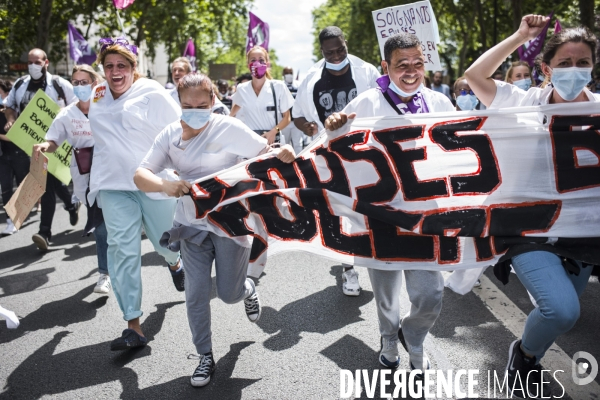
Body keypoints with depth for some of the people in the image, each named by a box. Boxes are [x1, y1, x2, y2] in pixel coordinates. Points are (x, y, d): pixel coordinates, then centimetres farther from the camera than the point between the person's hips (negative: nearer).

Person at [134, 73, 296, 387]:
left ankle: (247, 289, 44)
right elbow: (140, 175, -11)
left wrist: (282, 154, -36)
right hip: (192, 224, 3)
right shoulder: (170, 135, -5)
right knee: (196, 295, 4)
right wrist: (165, 185, -32)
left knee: (229, 294, 5)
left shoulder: (228, 128, -16)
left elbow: (266, 154, -12)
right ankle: (206, 356, 23)